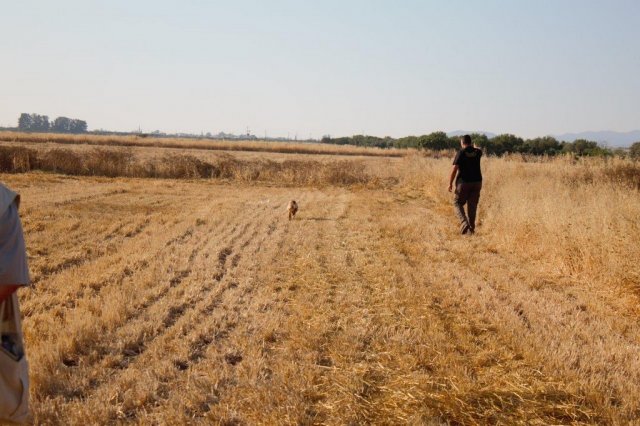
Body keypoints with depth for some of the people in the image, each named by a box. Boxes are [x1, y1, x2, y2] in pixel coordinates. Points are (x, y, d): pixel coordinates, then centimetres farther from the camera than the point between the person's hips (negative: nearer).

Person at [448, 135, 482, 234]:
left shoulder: (461, 153, -9)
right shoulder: (477, 152, 5)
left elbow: (454, 169, -15)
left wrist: (450, 183, -7)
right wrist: (475, 147, 56)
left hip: (463, 182, -4)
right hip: (477, 182, 4)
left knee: (458, 203, 9)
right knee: (472, 206, 10)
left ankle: (464, 223, -11)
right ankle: (471, 229, 12)